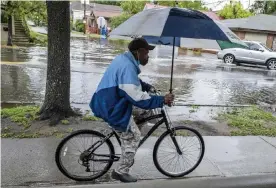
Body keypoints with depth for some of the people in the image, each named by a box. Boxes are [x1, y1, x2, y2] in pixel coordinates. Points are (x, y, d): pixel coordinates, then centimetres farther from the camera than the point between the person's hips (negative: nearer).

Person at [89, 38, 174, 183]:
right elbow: (138, 98, -30)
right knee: (133, 137, 3)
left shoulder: (123, 58, 7)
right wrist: (162, 100, -23)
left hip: (108, 103, 10)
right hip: (114, 110, -10)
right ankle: (121, 172, 15)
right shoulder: (127, 67, -26)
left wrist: (148, 87, 12)